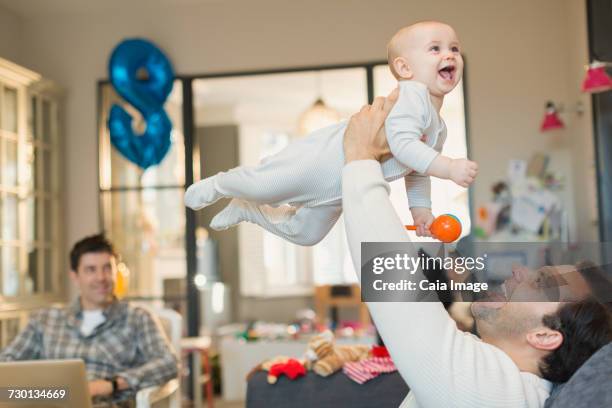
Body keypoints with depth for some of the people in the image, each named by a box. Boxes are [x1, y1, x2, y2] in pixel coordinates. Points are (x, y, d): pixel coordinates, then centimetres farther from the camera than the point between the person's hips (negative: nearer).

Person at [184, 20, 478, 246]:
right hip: (318, 160, -9)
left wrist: (420, 209, 11)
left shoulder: (439, 129, 6)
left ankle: (246, 210, 42)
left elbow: (417, 170, 19)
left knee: (304, 234, 23)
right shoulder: (410, 94, -23)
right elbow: (402, 145, -38)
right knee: (259, 187, -5)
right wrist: (449, 168, -42)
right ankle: (219, 185, 29)